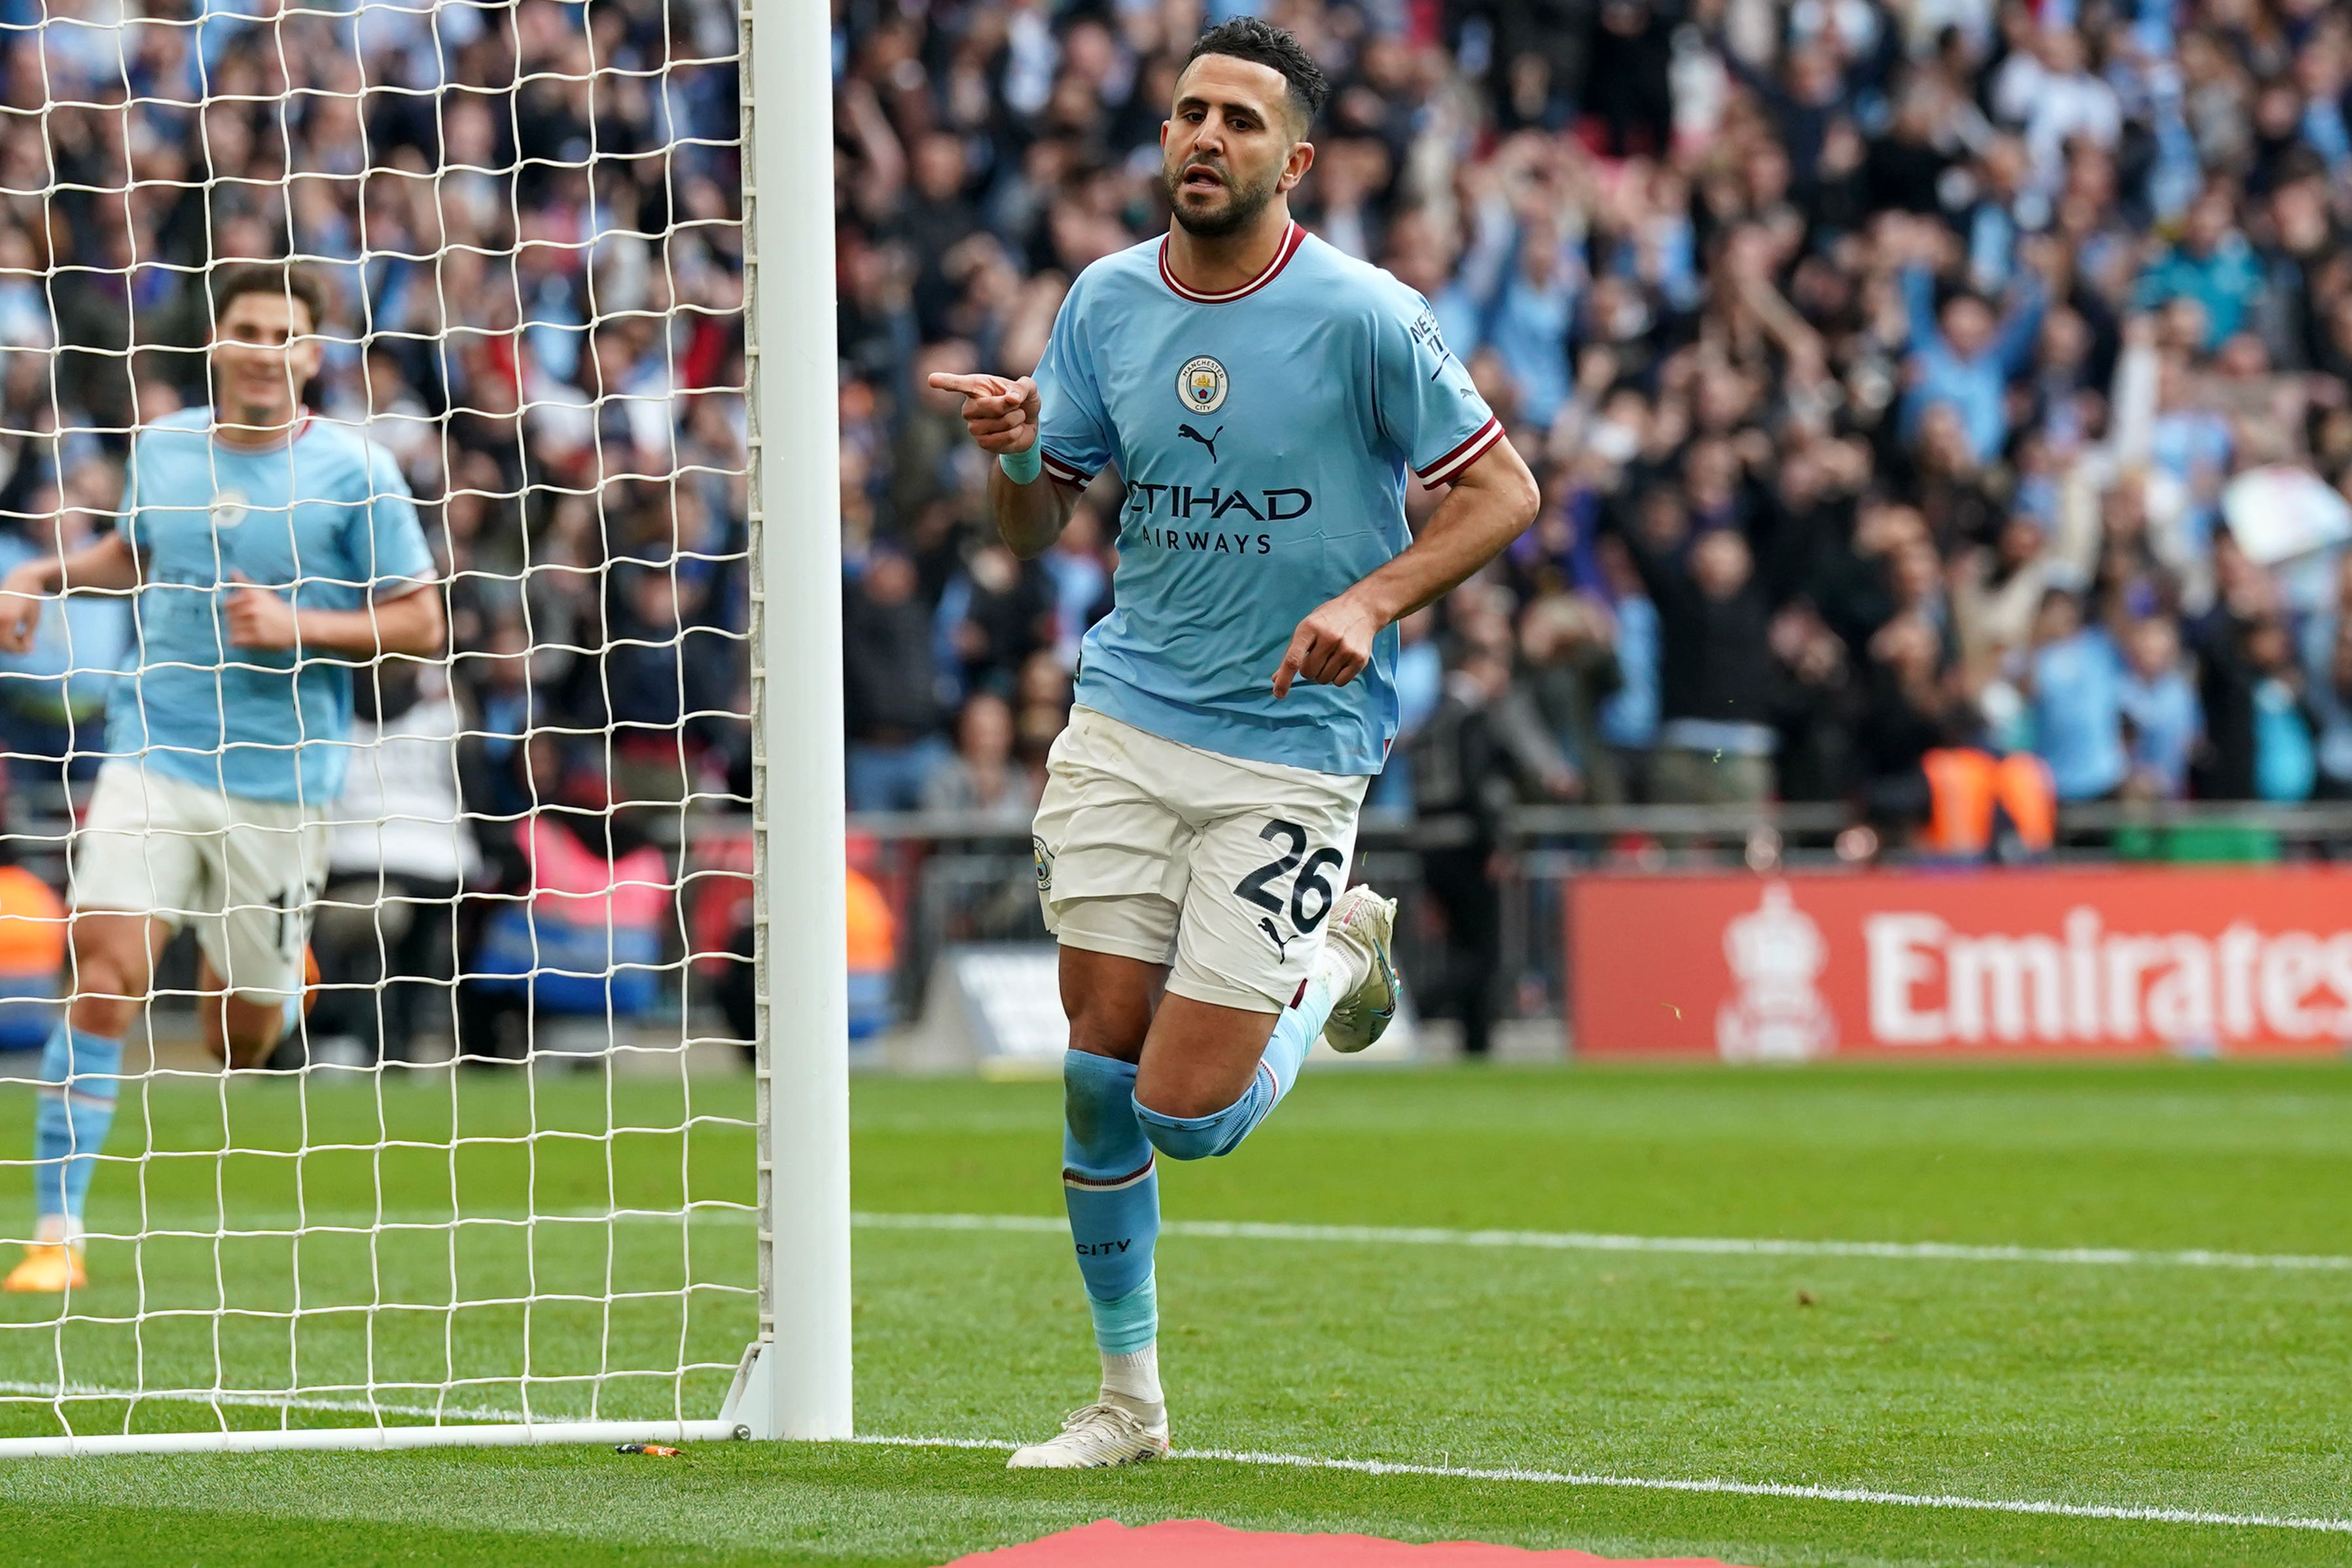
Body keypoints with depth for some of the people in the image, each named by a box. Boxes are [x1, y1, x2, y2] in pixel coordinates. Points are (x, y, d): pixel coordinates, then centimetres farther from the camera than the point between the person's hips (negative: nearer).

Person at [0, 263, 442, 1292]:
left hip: (282, 778, -1)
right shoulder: (162, 448, 7)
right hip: (152, 753, 1)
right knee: (104, 975, -17)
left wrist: (298, 628, -15)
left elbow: (422, 625, -2)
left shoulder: (353, 472, -4)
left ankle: (276, 976, 46)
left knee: (245, 1040, 7)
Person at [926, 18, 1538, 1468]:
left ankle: (1336, 958, 23)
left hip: (1293, 742, -4)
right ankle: (1129, 1399, 14)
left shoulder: (1363, 317, -11)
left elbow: (1503, 490, -5)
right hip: (1128, 714, 4)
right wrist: (1014, 452, -12)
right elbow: (1041, 524, 11)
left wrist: (1369, 600, -19)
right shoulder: (1107, 302, 4)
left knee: (1187, 1116, -7)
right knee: (1100, 1071, -2)